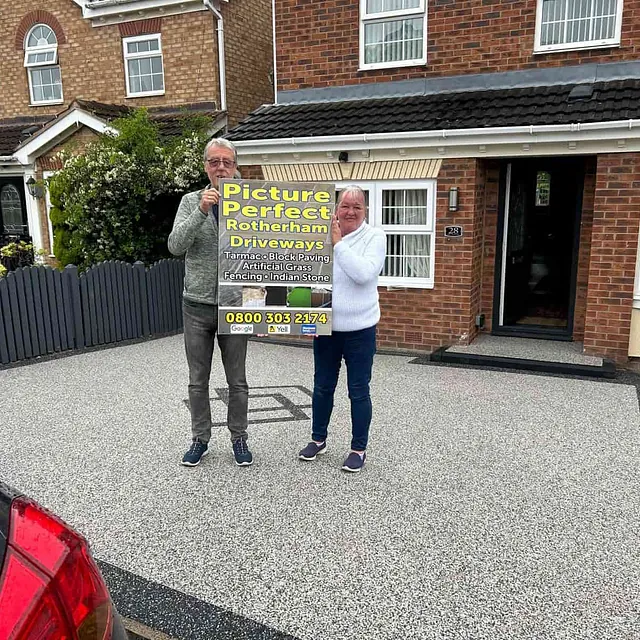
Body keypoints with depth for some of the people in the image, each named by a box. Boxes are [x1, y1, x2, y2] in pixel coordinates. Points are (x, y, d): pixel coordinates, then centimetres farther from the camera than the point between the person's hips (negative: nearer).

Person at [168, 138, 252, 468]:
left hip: (234, 305, -1)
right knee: (198, 380, 12)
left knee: (237, 381, 10)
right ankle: (200, 439, 28)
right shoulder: (191, 201, 1)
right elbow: (175, 246, -13)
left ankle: (239, 438, 26)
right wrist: (201, 211, -23)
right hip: (197, 306, 1)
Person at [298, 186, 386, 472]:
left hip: (360, 330, -3)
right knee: (322, 387, 17)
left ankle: (359, 449, 22)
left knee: (359, 392, 7)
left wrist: (338, 242, -21)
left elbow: (363, 273, -23)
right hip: (325, 328, 3)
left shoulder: (374, 237, -8)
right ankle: (318, 439, 36)